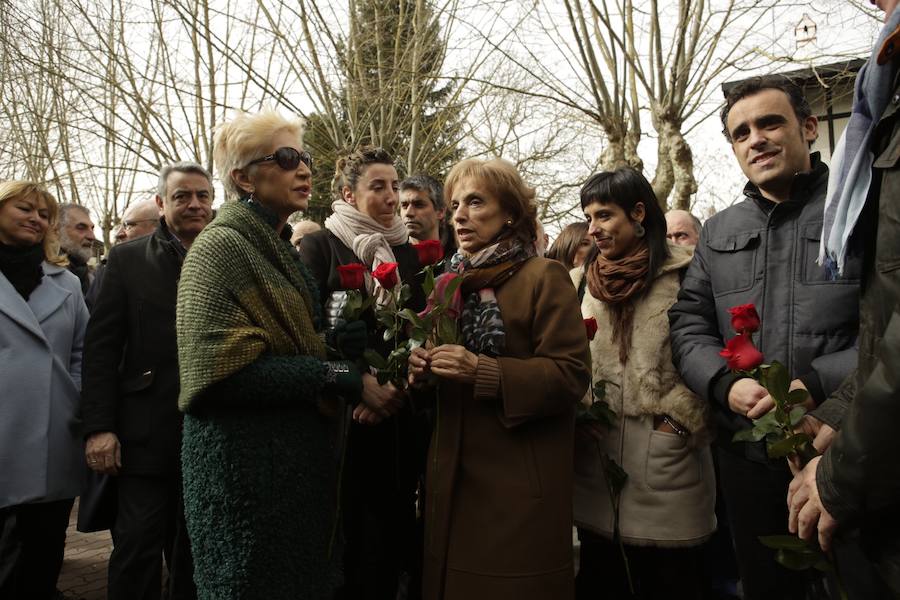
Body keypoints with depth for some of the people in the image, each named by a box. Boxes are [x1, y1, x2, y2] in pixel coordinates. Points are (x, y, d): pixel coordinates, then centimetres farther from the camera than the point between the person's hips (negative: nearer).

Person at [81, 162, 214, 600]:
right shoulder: (128, 259, 3)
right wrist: (99, 427, -8)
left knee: (195, 553, 15)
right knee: (137, 551, 4)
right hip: (147, 436, -1)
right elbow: (101, 347, -1)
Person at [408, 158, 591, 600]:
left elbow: (570, 375, -15)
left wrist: (483, 371, -24)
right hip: (454, 474, 6)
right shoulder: (453, 280, 13)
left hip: (519, 481, -6)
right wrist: (421, 367, -2)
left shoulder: (544, 277, -8)